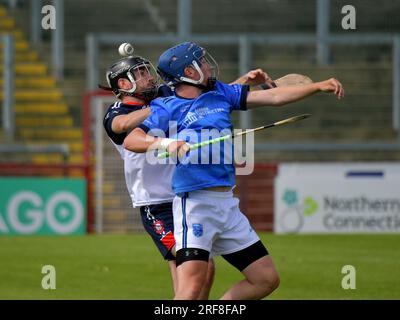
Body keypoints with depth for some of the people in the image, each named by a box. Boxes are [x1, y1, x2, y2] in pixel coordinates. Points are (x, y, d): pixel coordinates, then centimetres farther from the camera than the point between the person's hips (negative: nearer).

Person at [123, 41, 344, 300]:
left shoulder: (220, 94, 15)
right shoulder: (169, 108, -2)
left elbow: (273, 97, 15)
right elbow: (131, 141, -13)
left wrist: (319, 86, 8)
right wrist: (164, 143, -30)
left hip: (227, 204, 7)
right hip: (195, 203, -7)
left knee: (267, 280, 8)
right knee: (192, 284, -22)